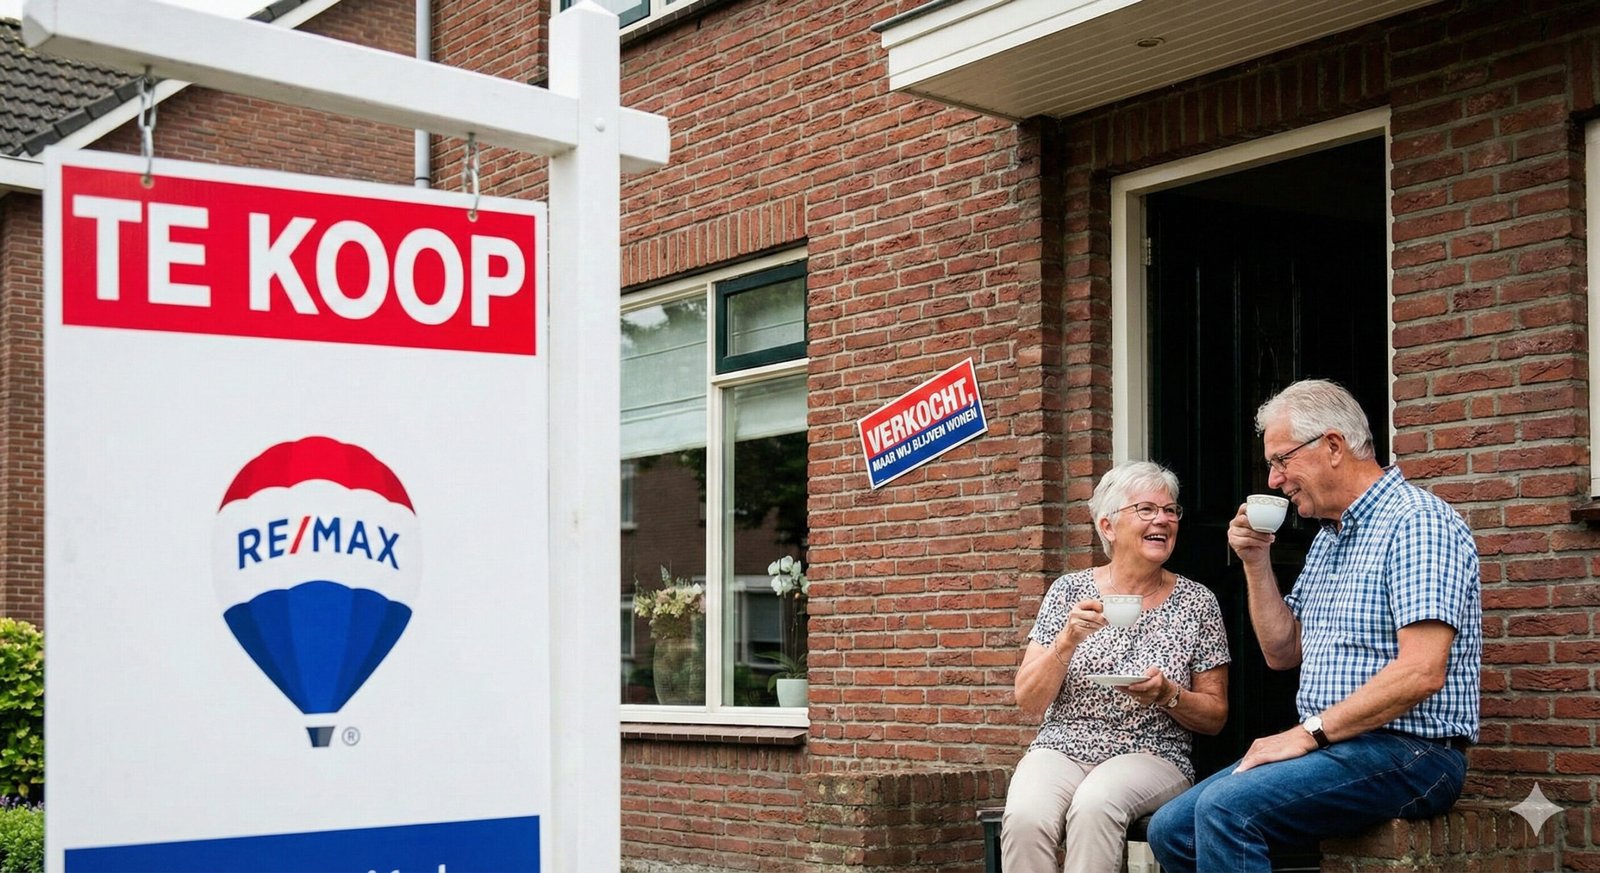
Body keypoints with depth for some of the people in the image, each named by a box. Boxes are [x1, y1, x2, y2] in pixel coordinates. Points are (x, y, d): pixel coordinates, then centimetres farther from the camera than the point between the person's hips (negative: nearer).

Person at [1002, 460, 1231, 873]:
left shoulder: (1197, 602, 5)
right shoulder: (1069, 591, 6)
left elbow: (1215, 717, 7)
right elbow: (1029, 702, 3)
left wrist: (1168, 695, -13)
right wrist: (1068, 641, -14)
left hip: (1150, 757, -1)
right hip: (1061, 748, 1)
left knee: (1094, 805, -36)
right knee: (1025, 816, -34)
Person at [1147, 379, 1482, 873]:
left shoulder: (1417, 522, -11)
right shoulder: (1327, 539, 19)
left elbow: (1422, 672, -21)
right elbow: (1282, 654, 22)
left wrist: (1309, 733, -18)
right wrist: (1256, 563, 9)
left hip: (1409, 754, -9)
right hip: (1329, 748, 9)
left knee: (1227, 808, -28)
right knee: (1171, 829, -4)